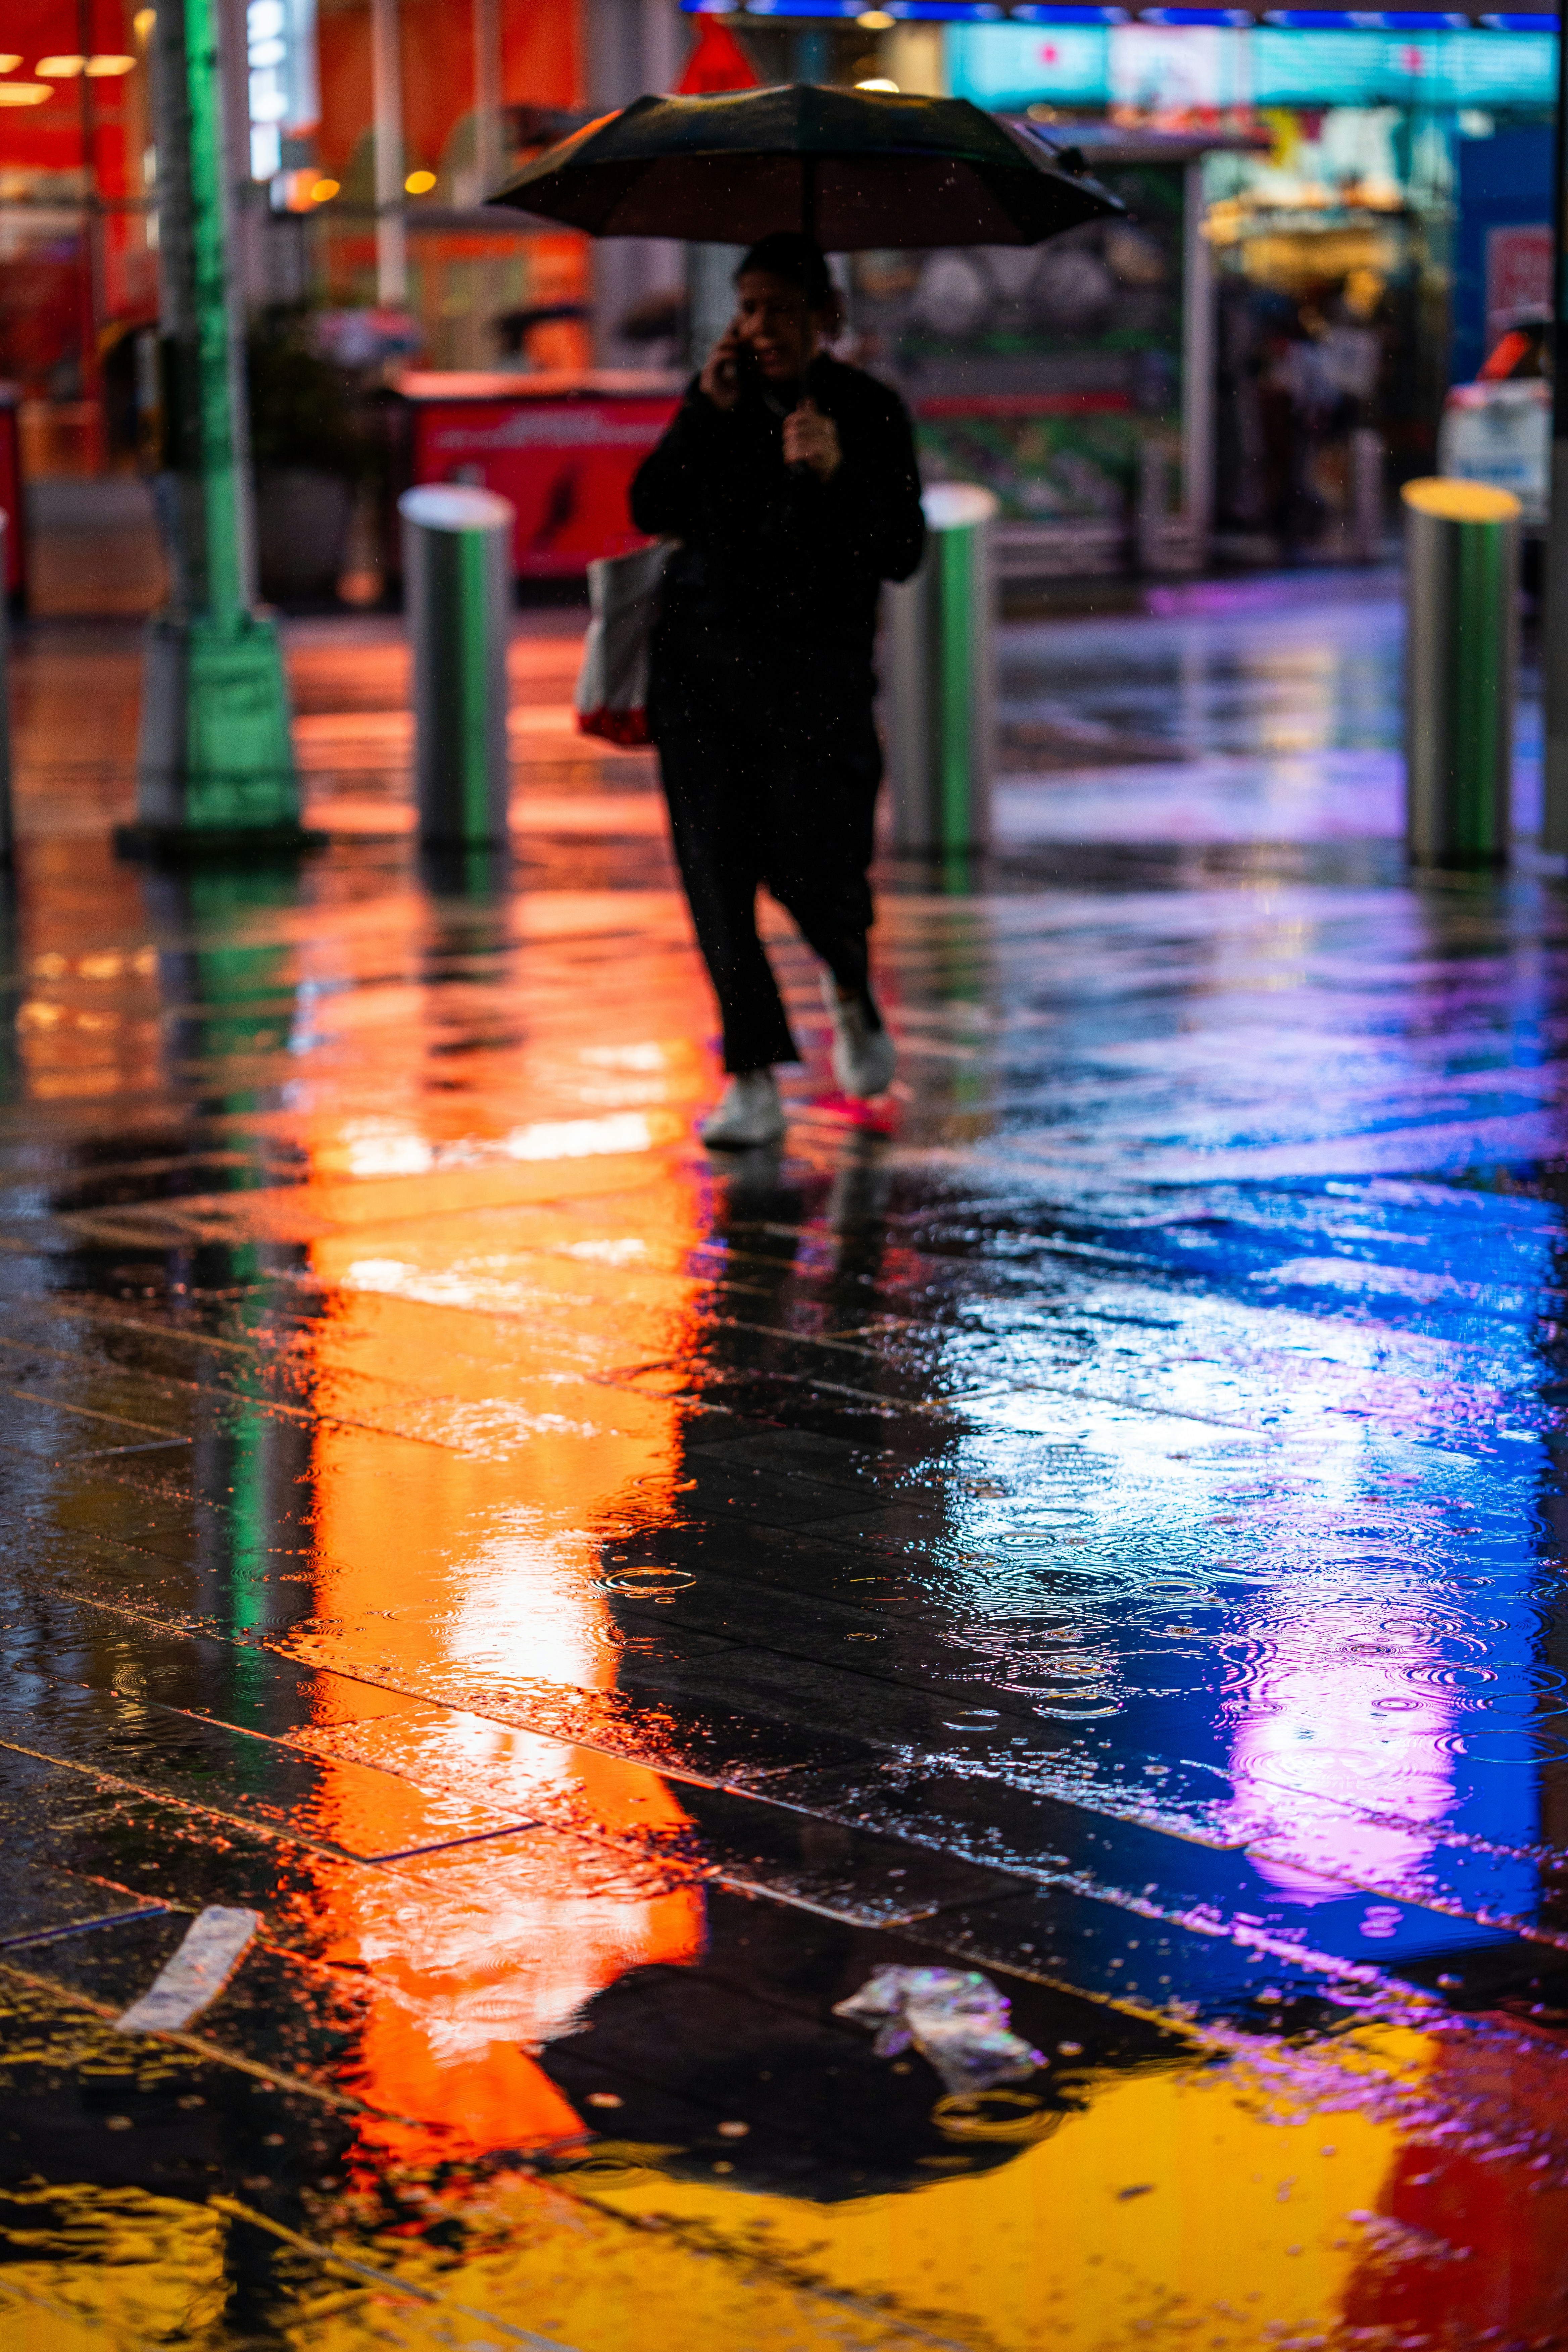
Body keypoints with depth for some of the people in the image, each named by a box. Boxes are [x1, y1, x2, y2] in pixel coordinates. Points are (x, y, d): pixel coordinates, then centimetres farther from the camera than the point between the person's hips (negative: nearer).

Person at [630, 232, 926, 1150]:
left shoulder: (870, 411, -1)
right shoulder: (720, 397, 8)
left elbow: (903, 554, -7)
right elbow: (653, 510, 1)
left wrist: (839, 471, -22)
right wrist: (707, 412, -8)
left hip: (815, 668, -3)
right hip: (704, 657, 3)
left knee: (813, 869, -7)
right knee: (716, 868, -2)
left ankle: (851, 986, 29)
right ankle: (754, 1082, 5)